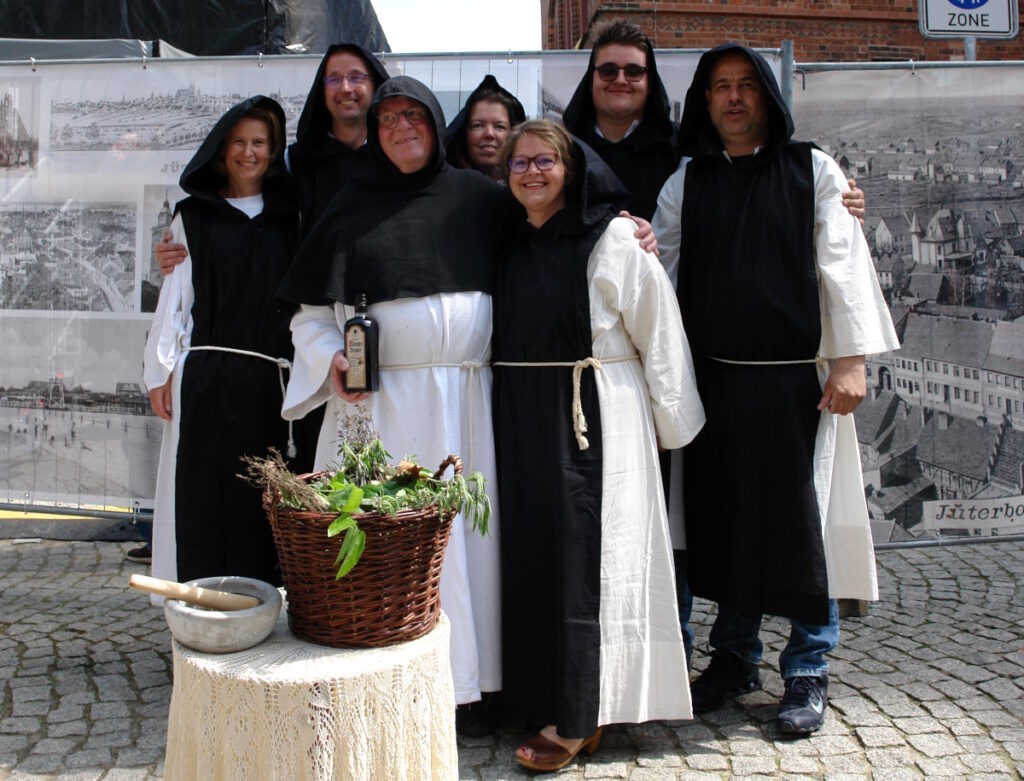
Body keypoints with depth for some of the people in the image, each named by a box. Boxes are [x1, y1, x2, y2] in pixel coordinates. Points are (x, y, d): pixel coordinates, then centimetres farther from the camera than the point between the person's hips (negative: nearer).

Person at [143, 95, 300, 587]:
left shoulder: (289, 218, 13)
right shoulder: (193, 216, 10)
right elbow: (175, 295, 6)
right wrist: (162, 370, 0)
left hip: (267, 377, 1)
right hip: (205, 375, -1)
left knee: (258, 491, 4)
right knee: (202, 489, 1)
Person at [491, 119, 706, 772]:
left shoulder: (610, 238, -7)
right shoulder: (509, 244, 12)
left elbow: (658, 331, -5)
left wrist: (672, 422, -2)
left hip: (596, 417, -6)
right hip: (522, 423, 6)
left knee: (585, 562, -1)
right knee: (533, 557, 10)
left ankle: (576, 719, 11)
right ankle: (544, 696, 25)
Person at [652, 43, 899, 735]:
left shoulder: (812, 170, 4)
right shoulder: (686, 182, 11)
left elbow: (842, 263, -2)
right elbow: (661, 270, 8)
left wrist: (851, 359, -9)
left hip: (796, 378, -2)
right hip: (714, 378, 3)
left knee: (802, 520, 1)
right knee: (722, 517, 9)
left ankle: (808, 672, 16)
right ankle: (736, 657, 26)